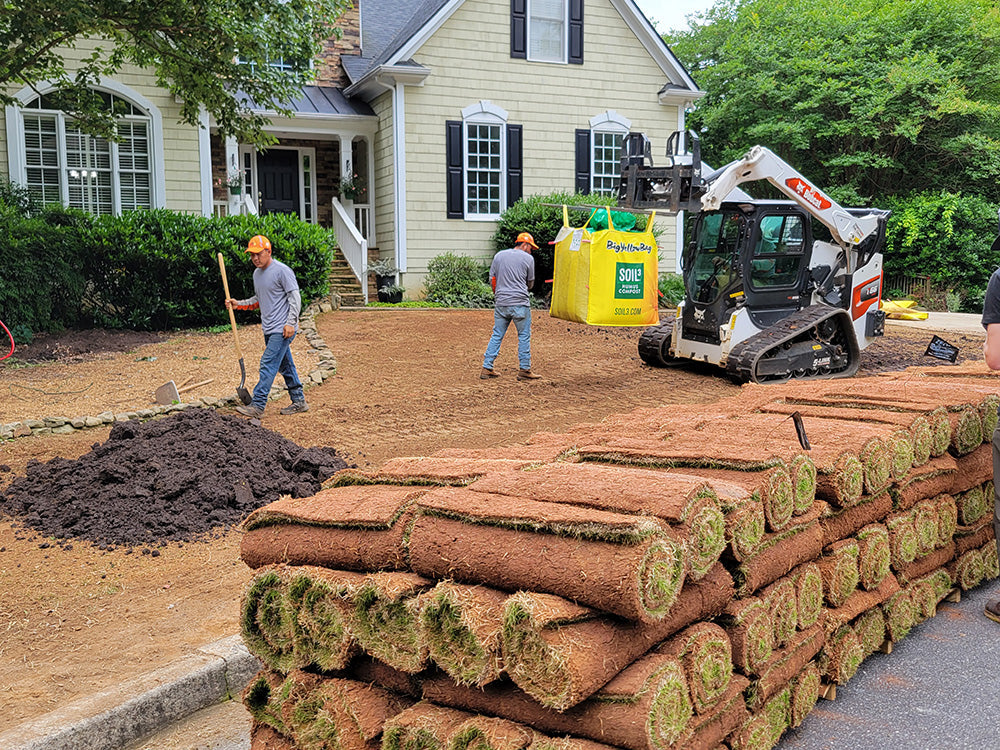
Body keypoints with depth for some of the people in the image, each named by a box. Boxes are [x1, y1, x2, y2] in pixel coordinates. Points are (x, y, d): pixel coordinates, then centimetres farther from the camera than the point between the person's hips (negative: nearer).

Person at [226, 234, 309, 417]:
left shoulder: (282, 271, -11)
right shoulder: (257, 273, 15)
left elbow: (295, 297, -13)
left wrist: (291, 323, -20)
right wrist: (239, 304, 12)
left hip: (282, 329, -9)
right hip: (269, 329, 9)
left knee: (268, 364, -13)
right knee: (285, 366, 13)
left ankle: (257, 405, -13)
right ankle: (299, 402, 21)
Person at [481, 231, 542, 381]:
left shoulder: (499, 255, 11)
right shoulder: (527, 258, 1)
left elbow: (492, 280, 14)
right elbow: (530, 283, 9)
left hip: (500, 303, 4)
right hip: (520, 304, -4)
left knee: (497, 335, 10)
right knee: (524, 336, 5)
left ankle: (486, 368, 9)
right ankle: (524, 370, 6)